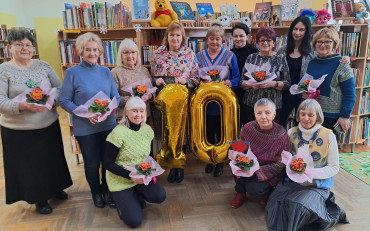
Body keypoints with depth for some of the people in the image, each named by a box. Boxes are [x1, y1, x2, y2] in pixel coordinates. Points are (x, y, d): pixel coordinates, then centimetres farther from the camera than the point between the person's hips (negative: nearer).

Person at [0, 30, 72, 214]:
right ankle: (40, 199, 30)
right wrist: (23, 106, -29)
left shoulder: (43, 66, 4)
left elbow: (59, 88, 6)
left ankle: (55, 188, 40)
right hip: (18, 130, -3)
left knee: (52, 159, 16)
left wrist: (52, 100, -15)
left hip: (49, 125, 3)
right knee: (28, 164, 9)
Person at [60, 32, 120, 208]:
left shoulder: (105, 72, 5)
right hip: (85, 128, -3)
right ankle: (96, 192, 38)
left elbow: (116, 97, 7)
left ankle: (107, 190, 38)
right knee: (92, 163, 11)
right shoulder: (72, 73, -6)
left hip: (108, 125, 3)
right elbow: (65, 101, -6)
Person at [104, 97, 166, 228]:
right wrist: (130, 176, -25)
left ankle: (135, 197, 10)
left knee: (160, 196, -20)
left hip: (141, 178, 5)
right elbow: (108, 164, -16)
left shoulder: (147, 130, -3)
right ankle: (122, 201, 18)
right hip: (121, 181, -5)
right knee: (134, 221, -13)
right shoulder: (118, 133, -21)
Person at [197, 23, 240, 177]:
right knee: (208, 132, 12)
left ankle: (220, 162, 27)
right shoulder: (200, 56, 8)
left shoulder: (230, 56, 2)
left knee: (221, 133, 9)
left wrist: (230, 83, -20)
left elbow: (236, 78, 1)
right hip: (205, 102, 2)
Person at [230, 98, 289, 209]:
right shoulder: (248, 128, -14)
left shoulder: (282, 135, -21)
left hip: (270, 172, -3)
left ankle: (267, 191, 12)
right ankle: (240, 192, 3)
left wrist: (257, 171, -26)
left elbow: (280, 164, -16)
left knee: (254, 189, -26)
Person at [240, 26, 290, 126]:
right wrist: (251, 85, -13)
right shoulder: (251, 58, 8)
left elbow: (287, 84, 0)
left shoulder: (280, 59, 4)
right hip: (250, 105, 1)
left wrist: (272, 84, -16)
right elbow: (241, 82, 7)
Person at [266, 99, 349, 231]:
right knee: (276, 203, -24)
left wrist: (312, 173, -19)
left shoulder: (328, 136, -5)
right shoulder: (291, 133, 3)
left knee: (297, 206, -27)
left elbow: (334, 168, -3)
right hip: (292, 182, 2)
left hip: (317, 185, -2)